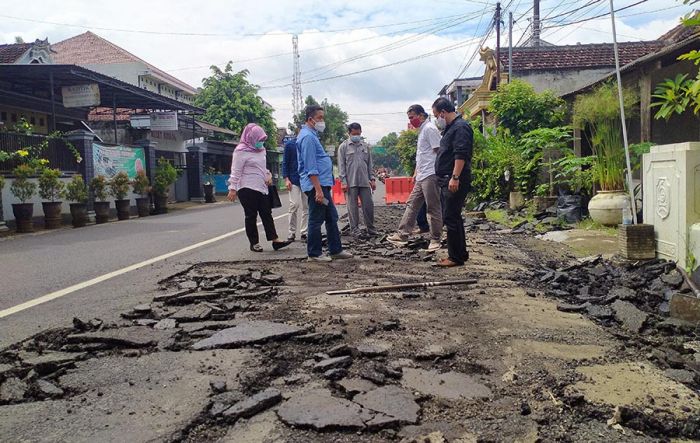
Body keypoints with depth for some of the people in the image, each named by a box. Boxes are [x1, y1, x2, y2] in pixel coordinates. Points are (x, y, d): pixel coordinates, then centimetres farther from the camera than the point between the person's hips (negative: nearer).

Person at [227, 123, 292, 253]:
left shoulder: (261, 150, 13)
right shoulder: (241, 151, -10)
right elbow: (235, 172, -12)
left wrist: (268, 175, 5)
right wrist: (232, 188, -16)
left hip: (261, 188, 7)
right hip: (247, 189, -7)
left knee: (267, 214, 5)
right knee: (251, 216, 1)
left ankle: (275, 240, 6)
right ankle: (254, 243, 10)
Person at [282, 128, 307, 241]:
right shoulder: (289, 144, 1)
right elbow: (285, 162, 2)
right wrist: (286, 179, -7)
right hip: (294, 180, -3)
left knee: (307, 206, 3)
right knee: (294, 205, -9)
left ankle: (304, 232, 12)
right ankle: (292, 232, 2)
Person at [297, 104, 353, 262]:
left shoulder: (312, 135, 18)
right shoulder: (307, 137, -14)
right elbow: (310, 167, -20)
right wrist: (318, 190, -23)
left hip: (323, 184, 10)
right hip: (316, 185, -10)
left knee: (332, 218, 13)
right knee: (316, 220, -2)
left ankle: (336, 250, 21)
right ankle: (314, 254, 8)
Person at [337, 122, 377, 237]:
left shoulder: (365, 146, 14)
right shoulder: (343, 146, 3)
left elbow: (370, 164, 16)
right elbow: (341, 165, -1)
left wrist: (372, 179, 9)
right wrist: (343, 181, -8)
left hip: (365, 181, 3)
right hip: (351, 182, -3)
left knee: (368, 205, 2)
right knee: (352, 206, 1)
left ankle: (370, 228, 13)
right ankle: (355, 229, 9)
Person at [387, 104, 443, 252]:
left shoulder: (429, 129, -10)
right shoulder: (421, 130, 19)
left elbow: (438, 151, -15)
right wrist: (416, 172, 23)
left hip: (430, 175, -10)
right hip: (421, 177, 10)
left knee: (433, 208, -2)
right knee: (411, 205, 9)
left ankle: (435, 240, 5)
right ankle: (402, 235, 12)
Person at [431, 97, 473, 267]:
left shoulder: (460, 127, -12)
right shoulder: (451, 128, 21)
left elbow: (461, 155, -22)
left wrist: (455, 177, -27)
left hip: (455, 181, -11)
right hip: (448, 181, 11)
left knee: (451, 218, -8)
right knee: (454, 217, 14)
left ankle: (456, 257, -3)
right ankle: (460, 253, 23)